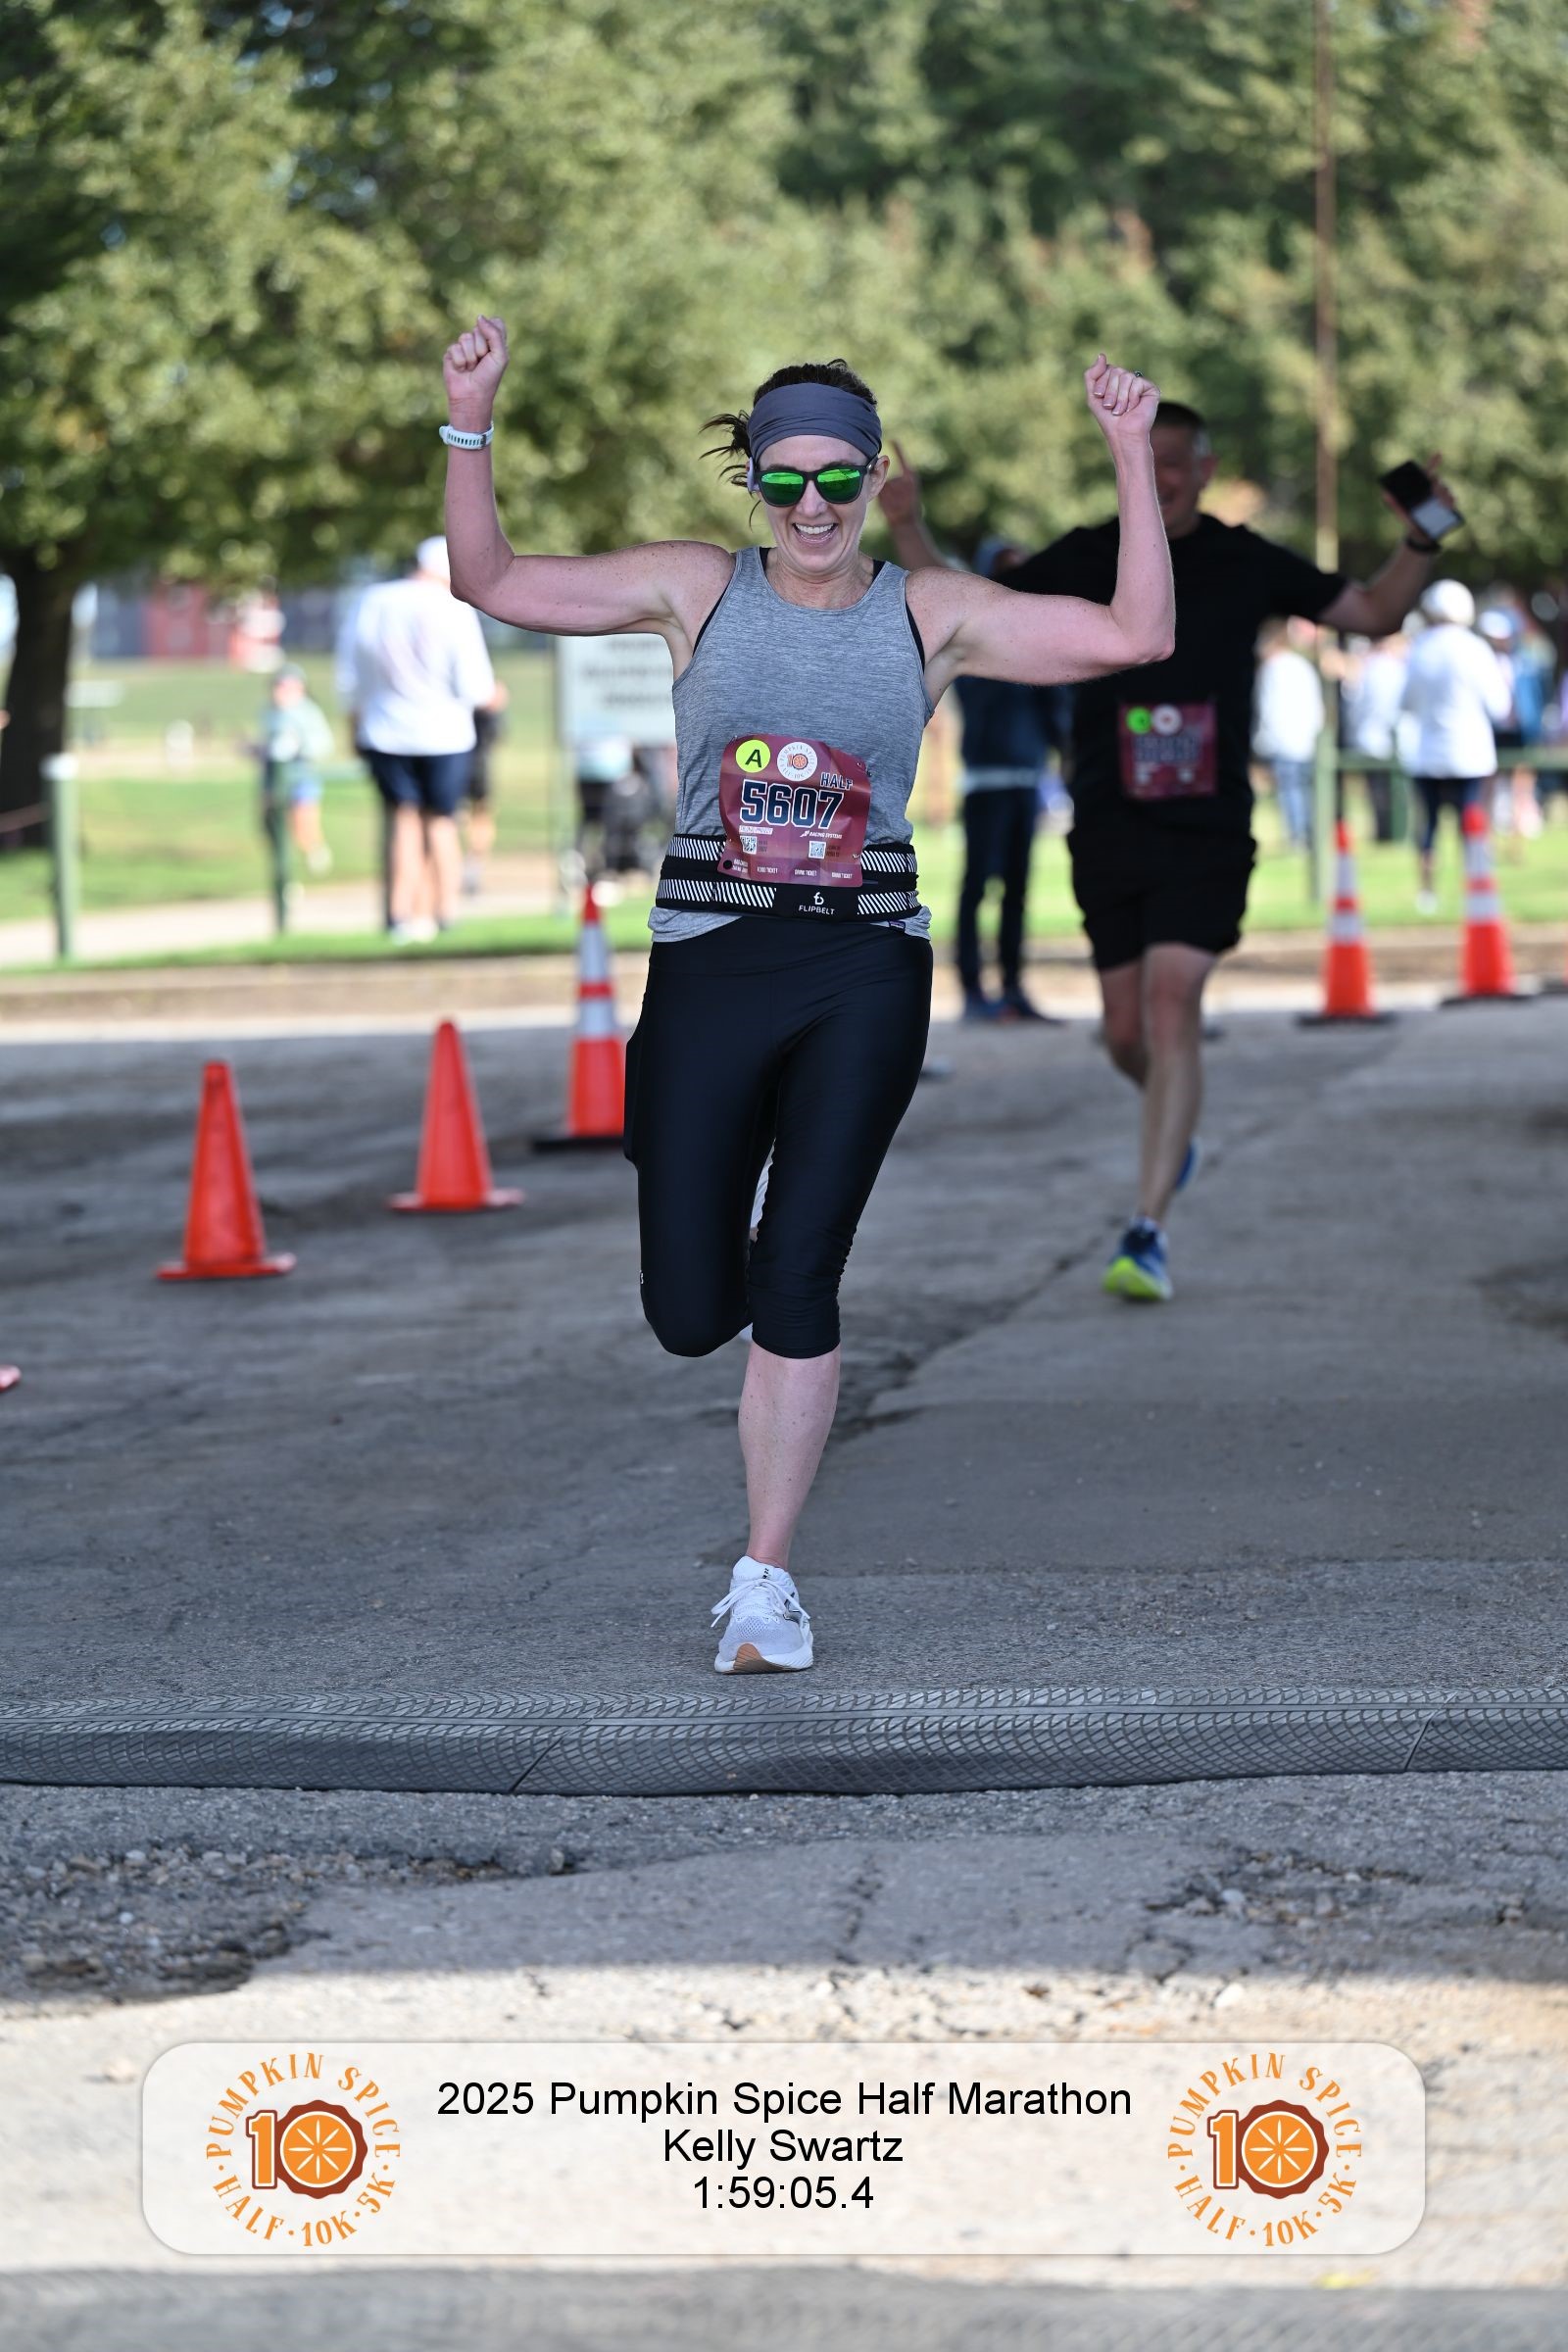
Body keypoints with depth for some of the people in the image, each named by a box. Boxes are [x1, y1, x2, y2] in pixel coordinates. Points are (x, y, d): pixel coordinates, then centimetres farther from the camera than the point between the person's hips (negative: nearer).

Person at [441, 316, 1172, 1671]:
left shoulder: (933, 617, 3)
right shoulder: (696, 590, 4)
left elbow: (1137, 636, -3)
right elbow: (491, 582, 4)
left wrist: (1132, 459, -9)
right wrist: (471, 427, -9)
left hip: (865, 973, -1)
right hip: (709, 960, 1)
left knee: (794, 1286, -6)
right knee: (689, 1314, 2)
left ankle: (767, 1579, 7)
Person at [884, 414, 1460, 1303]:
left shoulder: (1246, 563, 4)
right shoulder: (1085, 560, 5)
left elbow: (1373, 613, 12)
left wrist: (1421, 545, -3)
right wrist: (908, 529, -4)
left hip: (1208, 833, -2)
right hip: (1108, 828, 2)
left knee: (1172, 1007, -15)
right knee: (1127, 1030, 6)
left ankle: (1148, 1232, -15)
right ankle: (1177, 1122, 42)